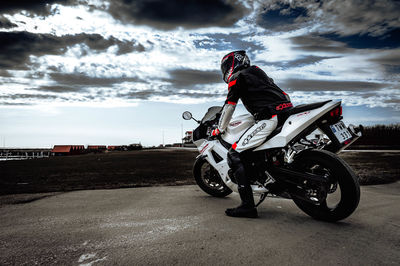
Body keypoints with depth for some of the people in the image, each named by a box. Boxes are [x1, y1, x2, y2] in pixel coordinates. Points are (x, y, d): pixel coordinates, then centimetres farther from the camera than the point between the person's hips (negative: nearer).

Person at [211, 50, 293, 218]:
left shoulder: (237, 78, 5)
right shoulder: (257, 71, 30)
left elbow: (229, 107, 4)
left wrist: (219, 130, 17)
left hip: (270, 118, -10)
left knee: (234, 155, -12)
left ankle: (248, 206, -17)